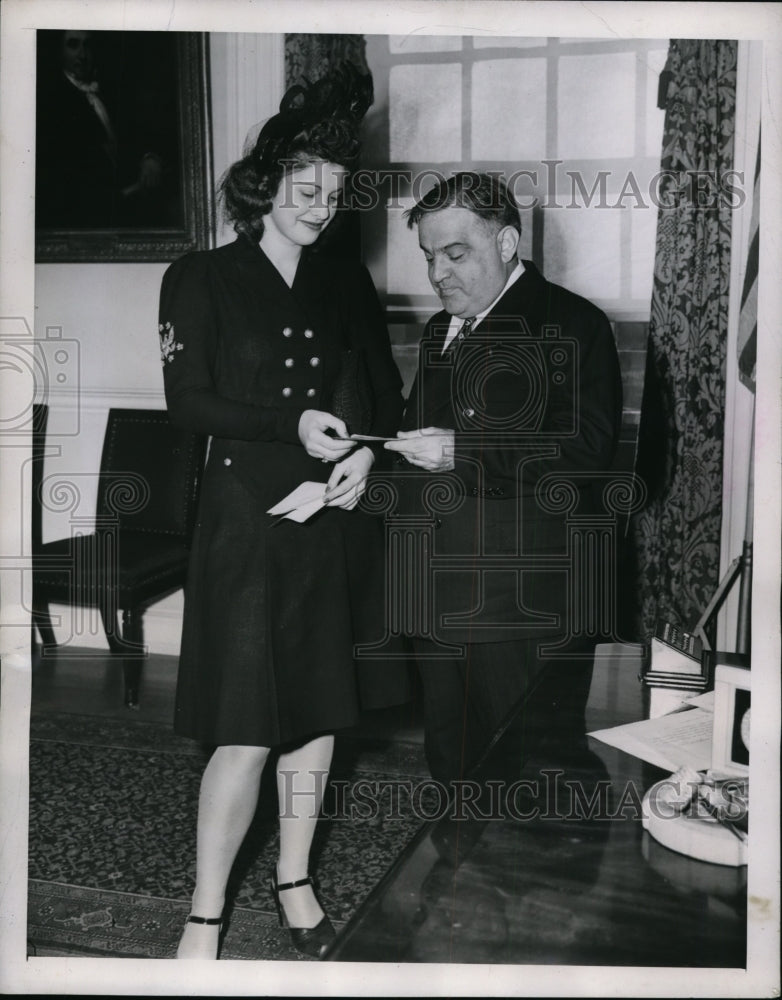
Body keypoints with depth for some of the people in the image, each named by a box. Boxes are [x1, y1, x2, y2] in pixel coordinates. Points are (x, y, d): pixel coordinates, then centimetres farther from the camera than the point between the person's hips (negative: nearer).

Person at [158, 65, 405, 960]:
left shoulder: (345, 283, 9)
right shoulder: (202, 279, -2)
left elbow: (387, 388, 13)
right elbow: (186, 401, -8)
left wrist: (369, 450, -7)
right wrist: (293, 423, -19)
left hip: (331, 517, 4)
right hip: (245, 519, -4)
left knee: (319, 710, 11)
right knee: (246, 732, -5)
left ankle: (295, 877, 31)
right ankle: (204, 916, 13)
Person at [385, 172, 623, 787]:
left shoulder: (571, 325, -6)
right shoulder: (441, 331, 19)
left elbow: (587, 448, -17)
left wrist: (463, 452, -21)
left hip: (526, 604, -7)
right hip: (441, 601, 7)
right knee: (450, 766, 15)